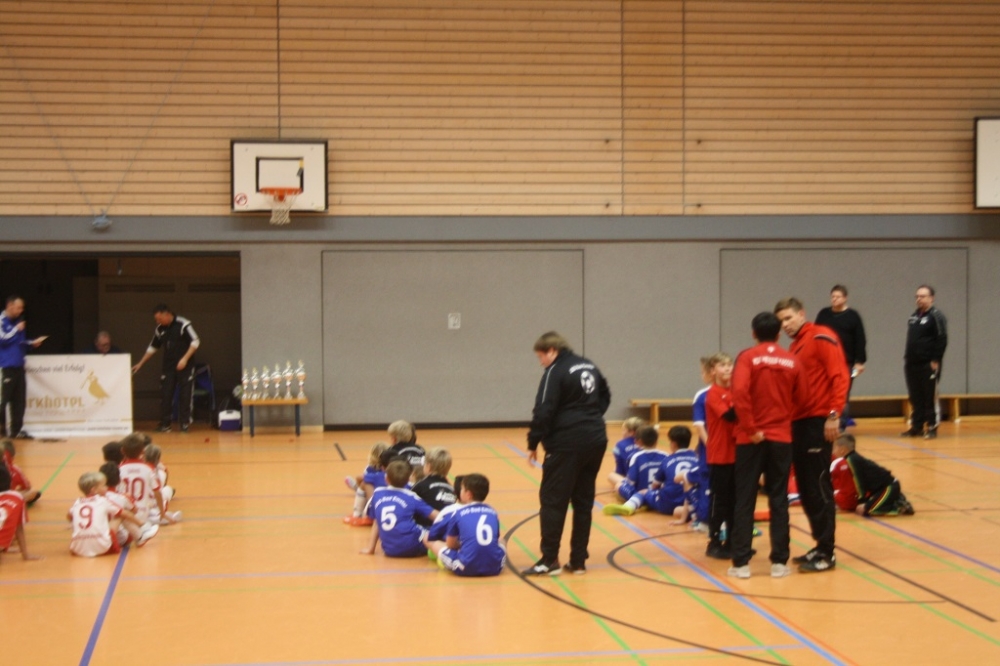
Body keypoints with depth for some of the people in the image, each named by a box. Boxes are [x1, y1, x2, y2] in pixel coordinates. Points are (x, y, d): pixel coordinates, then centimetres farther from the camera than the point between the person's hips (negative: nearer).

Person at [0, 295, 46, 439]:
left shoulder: (17, 321, 16)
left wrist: (32, 343, 7)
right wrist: (17, 329, -10)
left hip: (18, 367, 8)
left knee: (19, 400, 7)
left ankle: (16, 430, 12)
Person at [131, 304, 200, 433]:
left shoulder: (183, 325, -12)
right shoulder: (159, 329, 7)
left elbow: (195, 342, -12)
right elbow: (152, 348, 18)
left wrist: (185, 359, -18)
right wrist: (140, 364, 18)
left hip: (185, 366, -5)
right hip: (168, 367, 5)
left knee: (185, 395, -2)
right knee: (165, 395, 1)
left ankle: (184, 423, 6)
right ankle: (165, 424, 7)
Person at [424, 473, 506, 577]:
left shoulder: (458, 514, 5)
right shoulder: (493, 512, 14)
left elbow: (450, 545, 13)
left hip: (467, 568, -3)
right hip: (495, 568, 3)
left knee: (435, 543, 18)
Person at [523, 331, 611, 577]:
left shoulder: (555, 372, -10)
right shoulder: (588, 367, 14)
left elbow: (543, 411, -16)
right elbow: (605, 396, 27)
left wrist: (533, 444, -9)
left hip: (567, 443, -8)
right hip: (596, 440, 8)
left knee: (553, 500, -1)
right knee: (583, 501, 11)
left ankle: (550, 560, -2)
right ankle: (578, 560, 13)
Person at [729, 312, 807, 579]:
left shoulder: (747, 357, -7)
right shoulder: (792, 361, 2)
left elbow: (739, 392, -20)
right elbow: (800, 398, 3)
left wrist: (750, 428, -14)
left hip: (752, 438, -2)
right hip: (782, 437, 2)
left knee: (745, 500, 4)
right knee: (778, 500, 8)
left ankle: (741, 562, 3)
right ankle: (779, 561, 9)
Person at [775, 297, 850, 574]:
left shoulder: (821, 338, -6)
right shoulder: (794, 348, 19)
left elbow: (840, 376, -14)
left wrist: (835, 414, -21)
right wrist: (789, 418, 8)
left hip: (818, 422, -8)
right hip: (798, 423, 8)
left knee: (819, 488, -6)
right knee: (805, 489, 11)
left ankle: (827, 553, 0)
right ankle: (820, 546, 20)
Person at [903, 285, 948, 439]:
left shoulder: (936, 316, -7)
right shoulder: (913, 316, 16)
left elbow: (942, 340, -13)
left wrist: (936, 360, -16)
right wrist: (907, 358, 15)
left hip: (928, 365, -7)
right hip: (912, 364, 7)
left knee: (930, 397, -4)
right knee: (915, 398, 10)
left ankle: (932, 428, 1)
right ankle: (916, 427, 16)